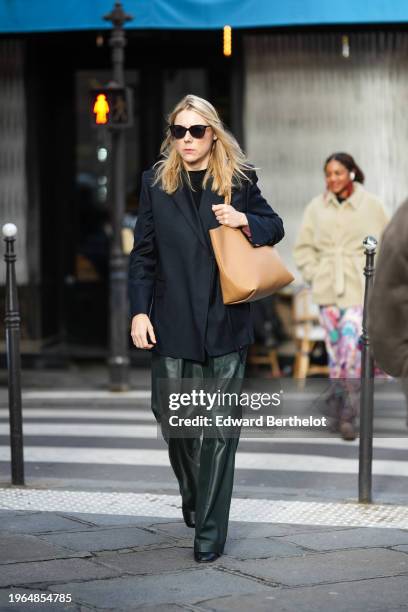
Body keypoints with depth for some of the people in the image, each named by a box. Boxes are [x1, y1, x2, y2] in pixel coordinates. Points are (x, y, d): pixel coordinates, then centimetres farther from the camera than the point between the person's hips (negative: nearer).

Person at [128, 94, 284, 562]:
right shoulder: (156, 182, 7)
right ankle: (192, 494, 35)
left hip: (225, 323, -1)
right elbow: (143, 253, 7)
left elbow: (275, 228, 14)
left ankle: (210, 532, 4)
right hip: (172, 323, 2)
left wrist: (245, 221, -9)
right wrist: (139, 311, -2)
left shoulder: (239, 181, 4)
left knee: (218, 428, -2)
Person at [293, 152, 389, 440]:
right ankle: (338, 409, 19)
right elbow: (303, 247, 15)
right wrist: (315, 275, 4)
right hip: (328, 288, 3)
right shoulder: (316, 207, 7)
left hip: (360, 289, -3)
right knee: (335, 349, 6)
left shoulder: (371, 205, 1)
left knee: (352, 344, -14)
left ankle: (349, 415, -9)